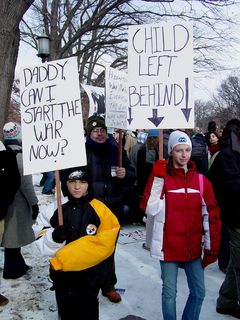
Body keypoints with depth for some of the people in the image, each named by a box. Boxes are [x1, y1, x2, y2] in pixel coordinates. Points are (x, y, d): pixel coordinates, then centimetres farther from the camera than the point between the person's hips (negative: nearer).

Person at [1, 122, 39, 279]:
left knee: (13, 235, 19)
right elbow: (25, 183, -19)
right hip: (18, 203, -8)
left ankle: (17, 265, 35)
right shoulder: (18, 155, -19)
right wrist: (34, 202, -10)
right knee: (14, 235, 4)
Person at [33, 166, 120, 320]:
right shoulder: (55, 208, -4)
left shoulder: (99, 210, -15)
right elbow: (41, 238, 3)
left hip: (89, 276, -3)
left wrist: (64, 257, -19)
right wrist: (55, 236, -22)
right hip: (61, 274, 3)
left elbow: (103, 243, -21)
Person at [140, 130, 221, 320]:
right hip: (169, 246, -3)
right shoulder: (162, 177, -6)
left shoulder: (201, 180, 0)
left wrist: (212, 247, 2)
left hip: (194, 247, 3)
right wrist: (157, 179, -22)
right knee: (170, 293, 7)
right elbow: (150, 209, -17)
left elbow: (211, 215, 3)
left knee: (199, 292, 12)